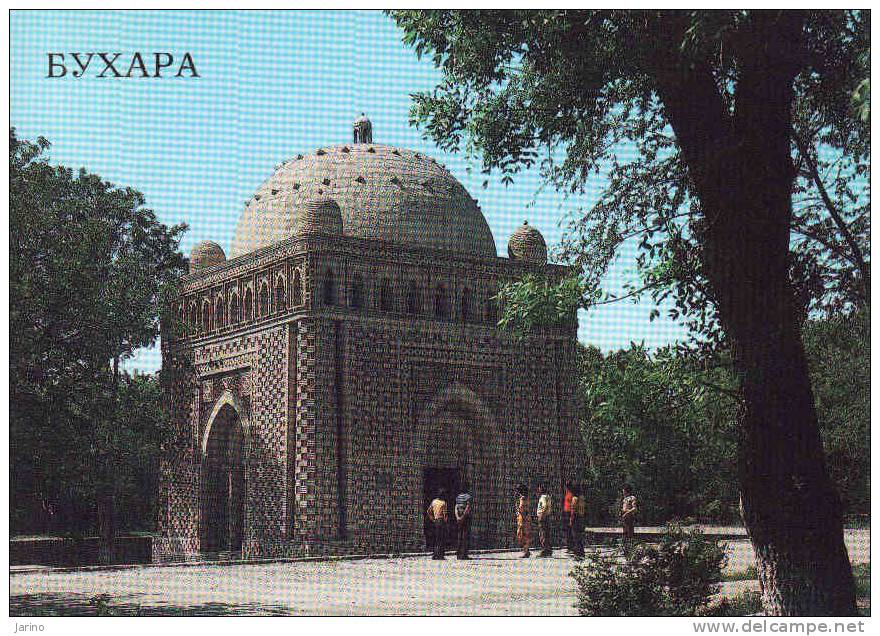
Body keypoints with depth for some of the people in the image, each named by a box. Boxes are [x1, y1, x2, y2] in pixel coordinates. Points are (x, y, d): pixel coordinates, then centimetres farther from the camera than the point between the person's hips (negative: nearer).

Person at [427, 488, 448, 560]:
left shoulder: (434, 501, 8)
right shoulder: (443, 503, -12)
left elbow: (429, 511, 11)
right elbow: (445, 514, -17)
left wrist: (432, 519, 14)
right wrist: (445, 520, -4)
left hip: (435, 521, 7)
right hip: (441, 521, -7)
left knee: (436, 539, 14)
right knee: (442, 539, -2)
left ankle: (435, 555, 14)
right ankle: (440, 555, -5)